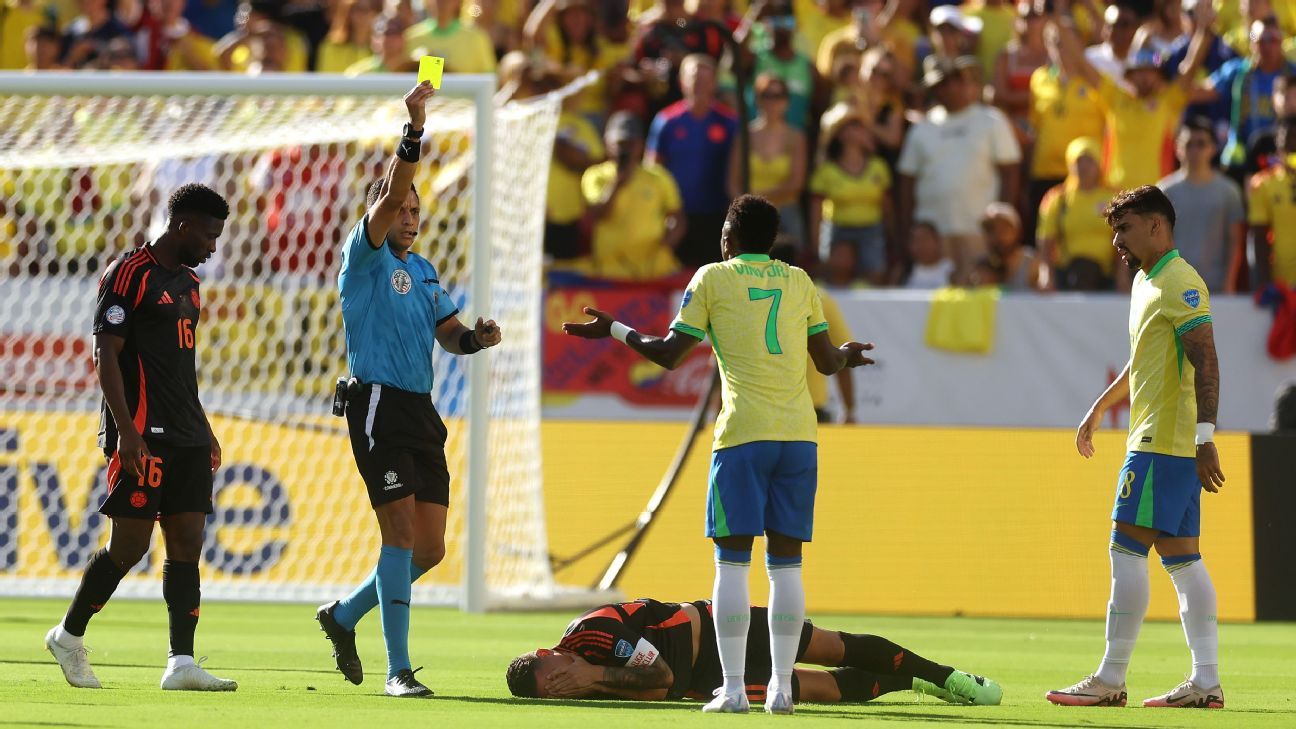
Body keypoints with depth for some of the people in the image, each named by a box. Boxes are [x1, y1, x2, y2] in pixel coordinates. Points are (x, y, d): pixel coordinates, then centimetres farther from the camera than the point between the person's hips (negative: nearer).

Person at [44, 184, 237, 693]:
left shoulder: (187, 282, 18)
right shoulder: (128, 275, -8)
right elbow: (105, 354, -13)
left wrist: (205, 431, 23)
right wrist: (126, 431, -20)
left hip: (186, 439, 8)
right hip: (143, 437, -8)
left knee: (187, 544, 0)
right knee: (129, 546, -6)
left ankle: (181, 664, -4)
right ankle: (69, 635, 13)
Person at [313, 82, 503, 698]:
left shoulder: (423, 271, 19)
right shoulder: (365, 258, -3)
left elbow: (448, 335, 16)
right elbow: (390, 196, -18)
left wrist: (475, 337, -7)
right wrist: (414, 129, -28)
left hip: (422, 413, 7)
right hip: (379, 408, -7)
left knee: (429, 549, 6)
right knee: (402, 534, -14)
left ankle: (343, 617, 28)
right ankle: (397, 669, -11)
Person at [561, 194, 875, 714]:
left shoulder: (712, 278, 4)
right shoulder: (798, 281, 14)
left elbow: (668, 354, 3)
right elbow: (827, 362, 18)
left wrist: (613, 330, 17)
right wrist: (847, 355, 41)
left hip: (743, 436, -3)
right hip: (799, 433, 3)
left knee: (733, 561, 0)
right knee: (786, 564, 5)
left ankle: (733, 688, -5)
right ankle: (781, 686, 2)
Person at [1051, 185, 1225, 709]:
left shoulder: (1180, 283, -13)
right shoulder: (1145, 282, 18)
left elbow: (1205, 360, -21)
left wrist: (1205, 435, -28)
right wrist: (1099, 409, 39)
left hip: (1162, 440, -10)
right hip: (1160, 439, 10)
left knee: (1127, 549, -9)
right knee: (1181, 556, 6)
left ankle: (1110, 680, -8)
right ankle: (1206, 681, 3)